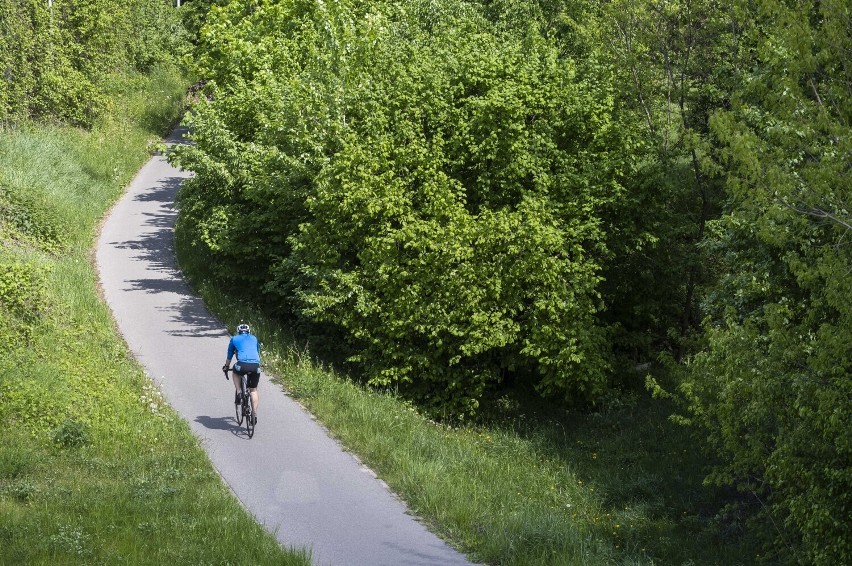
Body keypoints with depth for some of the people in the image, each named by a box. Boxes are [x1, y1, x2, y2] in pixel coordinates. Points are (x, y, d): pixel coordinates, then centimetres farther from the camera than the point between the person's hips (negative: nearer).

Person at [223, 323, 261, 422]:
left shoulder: (234, 339, 22)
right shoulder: (254, 338, 30)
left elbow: (229, 356, 30)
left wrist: (226, 367, 45)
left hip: (242, 365, -2)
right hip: (255, 365, 2)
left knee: (236, 372, 33)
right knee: (253, 390, 17)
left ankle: (238, 393, 15)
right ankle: (255, 413, 8)